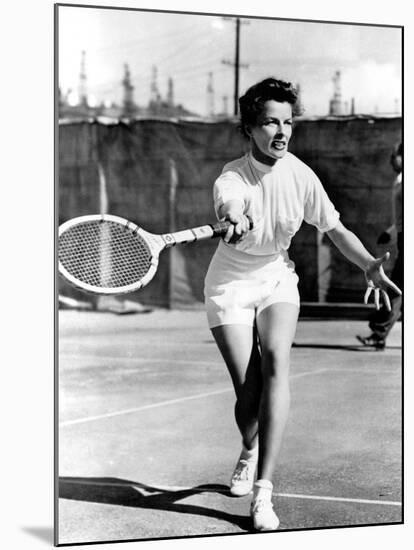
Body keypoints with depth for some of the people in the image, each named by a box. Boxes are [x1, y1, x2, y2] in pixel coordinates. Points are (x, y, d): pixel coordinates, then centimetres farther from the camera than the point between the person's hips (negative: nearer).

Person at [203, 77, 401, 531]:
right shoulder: (231, 179, -22)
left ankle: (263, 488, -22)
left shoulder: (300, 175, -12)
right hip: (230, 284, -2)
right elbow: (229, 209, -45)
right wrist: (235, 224, -70)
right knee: (248, 390, -8)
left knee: (276, 362, -24)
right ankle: (249, 451, 32)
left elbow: (335, 229, -1)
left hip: (276, 278, 2)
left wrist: (369, 265, -17)